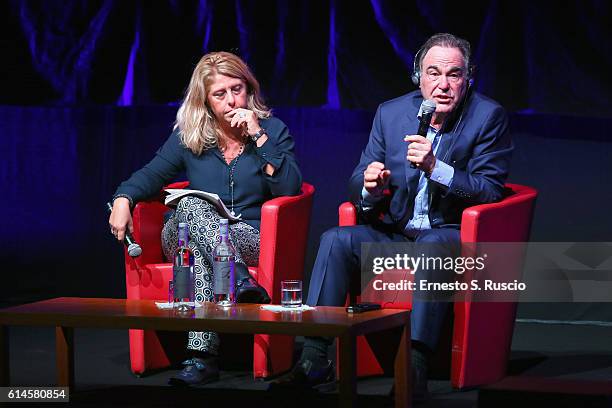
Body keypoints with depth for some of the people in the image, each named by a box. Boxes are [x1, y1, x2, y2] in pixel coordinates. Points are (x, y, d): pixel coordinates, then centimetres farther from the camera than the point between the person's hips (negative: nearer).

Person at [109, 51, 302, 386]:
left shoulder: (272, 130, 5)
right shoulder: (189, 136, 10)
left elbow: (290, 189, -8)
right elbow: (151, 175, 8)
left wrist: (259, 137, -14)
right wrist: (123, 199, -14)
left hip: (251, 240, -2)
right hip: (184, 238, 2)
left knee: (198, 249, -35)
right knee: (191, 205, -34)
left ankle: (202, 354, -49)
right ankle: (240, 282, -54)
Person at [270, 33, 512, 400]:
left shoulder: (489, 117, -7)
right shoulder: (391, 113, 6)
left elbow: (490, 190, -14)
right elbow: (358, 183, 8)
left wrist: (435, 167, -27)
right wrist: (370, 187, -17)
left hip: (453, 235, -4)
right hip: (396, 233, 4)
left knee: (432, 247, -37)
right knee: (336, 240, -20)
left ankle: (417, 367, -39)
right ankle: (315, 359, -23)